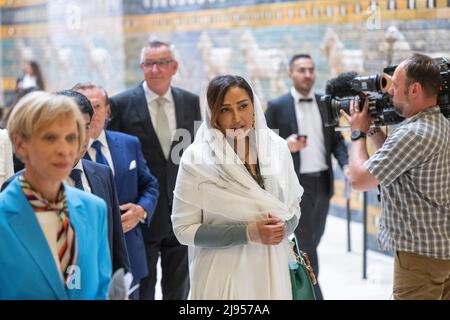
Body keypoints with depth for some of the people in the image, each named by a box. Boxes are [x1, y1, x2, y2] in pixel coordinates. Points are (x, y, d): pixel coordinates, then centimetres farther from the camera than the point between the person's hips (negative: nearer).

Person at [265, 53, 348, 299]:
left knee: (311, 242, 17)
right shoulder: (277, 106, -4)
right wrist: (285, 145, -25)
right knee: (306, 245, -4)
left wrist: (346, 165, -9)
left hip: (323, 182, 5)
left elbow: (336, 140, 9)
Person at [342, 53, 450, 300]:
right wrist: (373, 128, 10)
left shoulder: (413, 133, -23)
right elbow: (392, 161, 20)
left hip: (421, 254, -9)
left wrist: (359, 133, -7)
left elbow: (359, 180, -21)